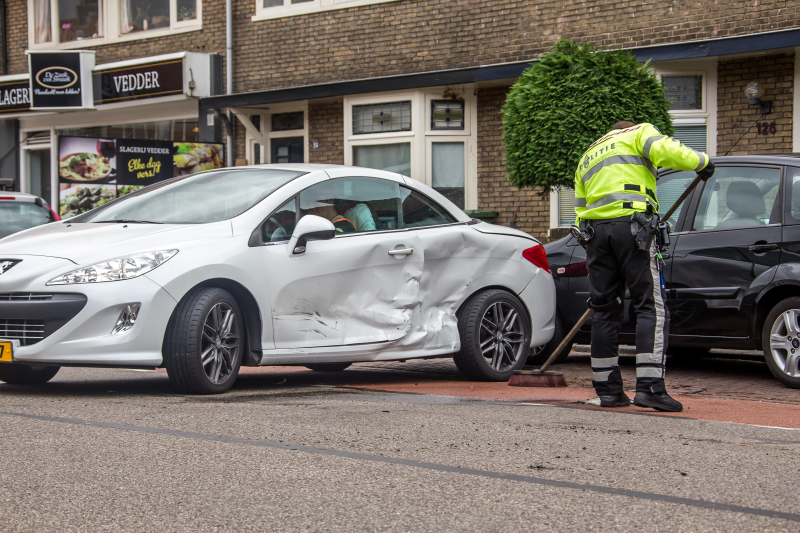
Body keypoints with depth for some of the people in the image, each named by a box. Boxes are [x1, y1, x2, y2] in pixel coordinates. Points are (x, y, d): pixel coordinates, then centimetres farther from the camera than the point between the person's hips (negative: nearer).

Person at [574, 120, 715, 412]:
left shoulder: (587, 158, 32)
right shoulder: (639, 133, 16)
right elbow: (665, 151, -7)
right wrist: (701, 161, 6)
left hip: (595, 230, 6)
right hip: (632, 226, -6)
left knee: (604, 310, 11)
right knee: (651, 307, -6)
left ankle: (607, 389, 12)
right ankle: (649, 387, -16)